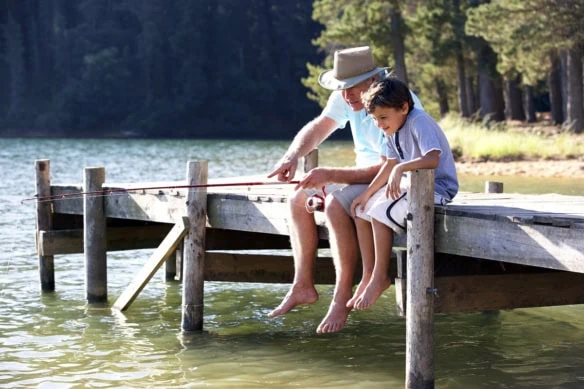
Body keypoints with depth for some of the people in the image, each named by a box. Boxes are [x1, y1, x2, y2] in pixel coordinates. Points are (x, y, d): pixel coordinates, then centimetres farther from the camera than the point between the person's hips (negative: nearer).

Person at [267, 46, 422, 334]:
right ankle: (303, 286, 5)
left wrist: (330, 175, -35)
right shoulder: (346, 98, -4)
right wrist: (291, 157, -13)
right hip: (366, 176, 9)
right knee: (299, 200, 2)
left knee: (336, 204, -31)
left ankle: (342, 297, -25)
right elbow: (316, 129, 8)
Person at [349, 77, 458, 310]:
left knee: (381, 212, -26)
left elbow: (433, 159, -37)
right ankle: (368, 276, 5)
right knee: (361, 210, 5)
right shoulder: (392, 129, 6)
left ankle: (380, 278, -15)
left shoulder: (419, 122, -23)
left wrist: (400, 169, -45)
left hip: (437, 188, -10)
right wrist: (367, 193, 8)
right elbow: (390, 165, 14)